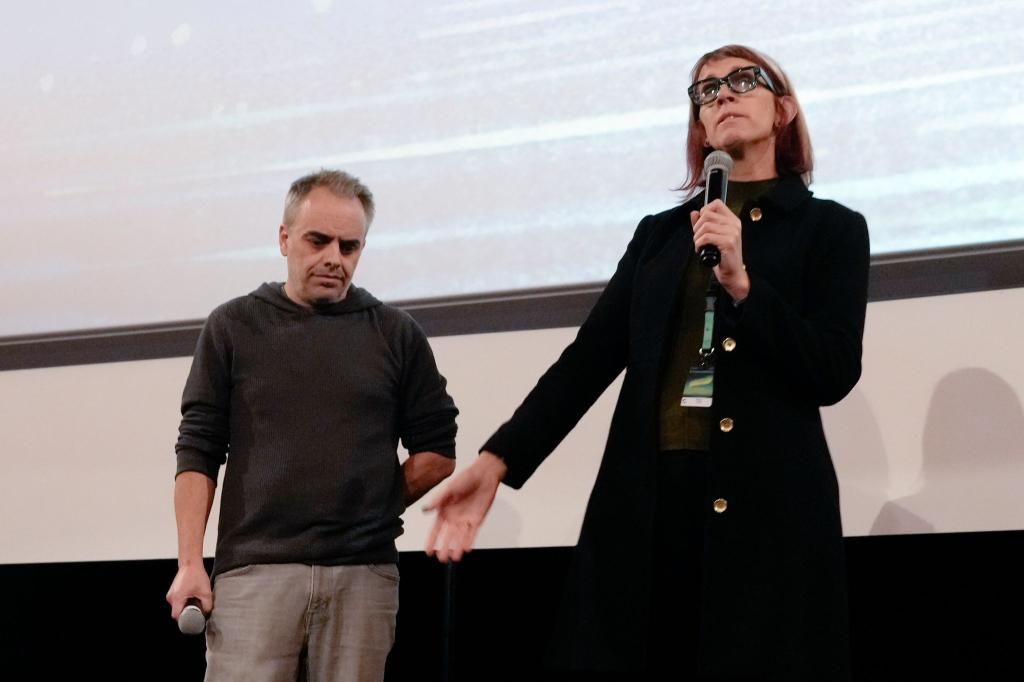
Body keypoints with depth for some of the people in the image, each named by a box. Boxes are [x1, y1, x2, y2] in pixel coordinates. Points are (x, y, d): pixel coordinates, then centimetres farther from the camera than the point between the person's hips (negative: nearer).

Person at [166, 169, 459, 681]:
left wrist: (373, 509, 2)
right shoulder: (234, 326, 9)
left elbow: (437, 453, 13)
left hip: (363, 574, 1)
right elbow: (198, 452, 6)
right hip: (255, 568, -1)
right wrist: (190, 563, -2)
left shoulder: (396, 334, 10)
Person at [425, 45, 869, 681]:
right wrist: (496, 461, -1)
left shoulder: (830, 227, 7)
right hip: (645, 498, 3)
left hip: (766, 504, -3)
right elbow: (591, 356, 10)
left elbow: (834, 373, -4)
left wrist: (741, 280, -14)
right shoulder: (660, 233, 17)